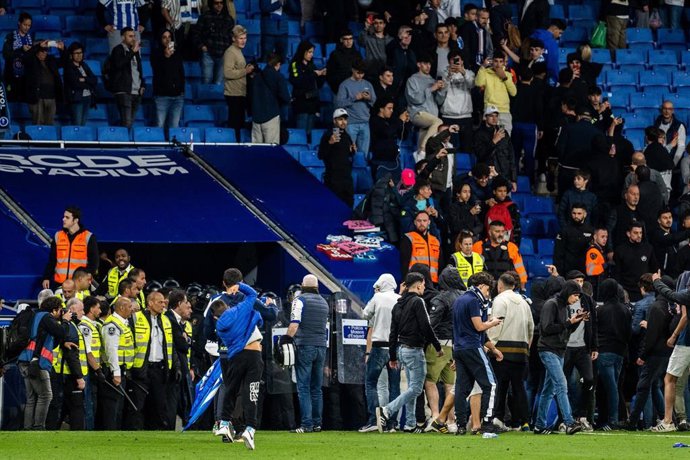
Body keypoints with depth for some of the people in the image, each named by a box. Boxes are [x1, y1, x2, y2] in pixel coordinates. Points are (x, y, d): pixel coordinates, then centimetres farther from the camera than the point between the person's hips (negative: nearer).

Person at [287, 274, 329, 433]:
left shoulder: (300, 300, -5)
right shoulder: (323, 302, 14)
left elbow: (294, 325, -13)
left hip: (305, 346, -6)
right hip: (321, 346, 6)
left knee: (303, 387, -6)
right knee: (316, 388, 11)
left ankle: (306, 424, -12)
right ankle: (317, 423, 10)